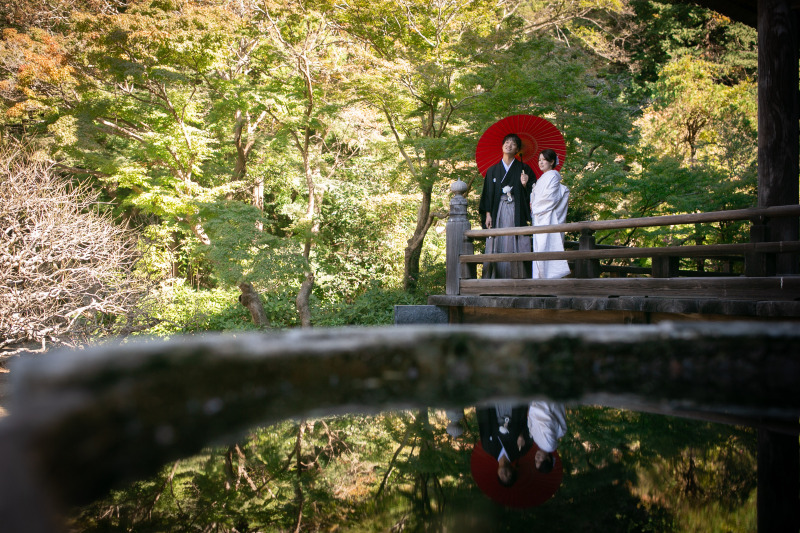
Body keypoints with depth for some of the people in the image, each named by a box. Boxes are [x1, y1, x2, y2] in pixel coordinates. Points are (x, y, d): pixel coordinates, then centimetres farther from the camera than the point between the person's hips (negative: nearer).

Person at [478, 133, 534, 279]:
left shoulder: (523, 169, 11)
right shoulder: (492, 170, 15)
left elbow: (530, 194, 6)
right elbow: (488, 194, 10)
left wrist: (525, 184, -14)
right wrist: (488, 214, 0)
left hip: (516, 212, -1)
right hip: (498, 212, 1)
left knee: (515, 246, -9)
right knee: (497, 246, -6)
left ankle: (517, 277, -8)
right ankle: (496, 277, -7)